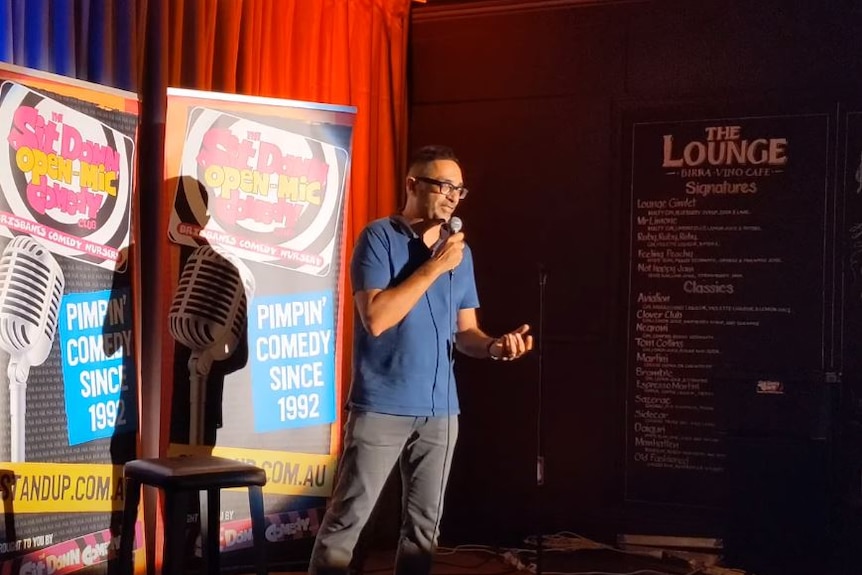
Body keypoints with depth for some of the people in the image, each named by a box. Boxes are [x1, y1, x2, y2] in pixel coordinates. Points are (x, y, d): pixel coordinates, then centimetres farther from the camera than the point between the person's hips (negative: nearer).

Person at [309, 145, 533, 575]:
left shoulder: (460, 251, 11)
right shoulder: (379, 237, -6)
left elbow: (464, 331, 13)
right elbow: (376, 318, -18)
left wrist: (494, 346, -10)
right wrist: (434, 266, -15)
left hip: (440, 409, 6)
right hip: (382, 406, -5)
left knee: (424, 527, 13)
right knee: (346, 521, -2)